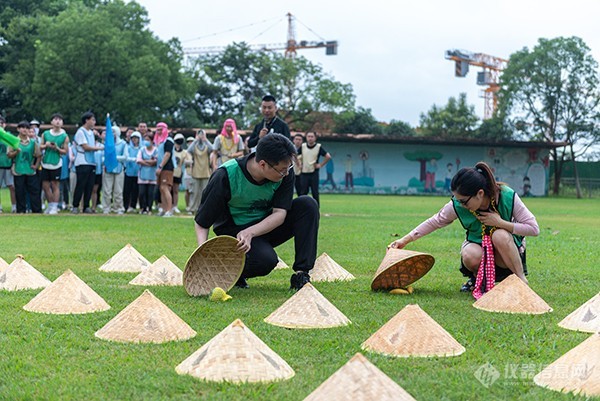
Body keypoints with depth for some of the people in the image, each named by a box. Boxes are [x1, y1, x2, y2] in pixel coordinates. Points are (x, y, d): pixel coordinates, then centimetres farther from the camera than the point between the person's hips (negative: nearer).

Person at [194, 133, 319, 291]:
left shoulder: (285, 172, -16)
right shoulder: (225, 176, -25)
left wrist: (250, 233, -36)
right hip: (233, 233, -4)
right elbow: (201, 223, -17)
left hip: (267, 227, 4)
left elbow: (280, 213, -19)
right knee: (265, 259, -36)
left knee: (307, 204, -20)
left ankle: (301, 275, -18)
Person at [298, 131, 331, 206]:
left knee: (315, 193, 0)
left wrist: (321, 165, -5)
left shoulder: (319, 147, -4)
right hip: (304, 173, 2)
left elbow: (328, 157, -4)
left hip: (314, 173, -2)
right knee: (303, 192, 3)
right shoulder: (302, 146, 3)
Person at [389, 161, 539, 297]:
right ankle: (478, 278, 1)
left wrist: (500, 223, -27)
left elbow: (534, 228, -18)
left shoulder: (507, 197, -23)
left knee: (500, 235, -36)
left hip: (507, 251, -2)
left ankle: (521, 280, -17)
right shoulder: (457, 205, -18)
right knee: (470, 256, -35)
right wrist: (405, 240, -3)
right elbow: (435, 221, -1)